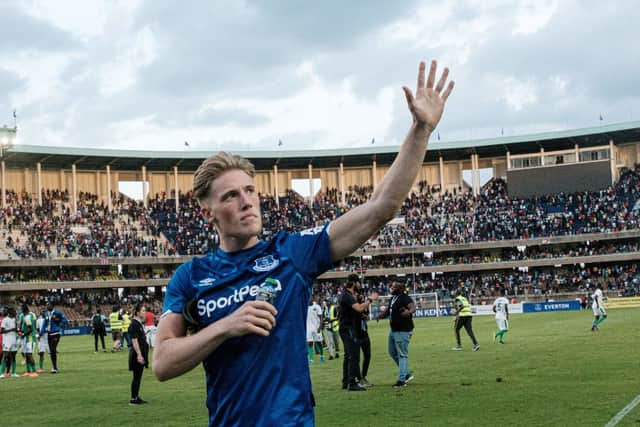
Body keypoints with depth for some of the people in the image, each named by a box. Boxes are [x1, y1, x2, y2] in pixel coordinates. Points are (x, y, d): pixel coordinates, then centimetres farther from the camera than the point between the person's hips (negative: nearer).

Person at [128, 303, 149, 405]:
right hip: (137, 354, -9)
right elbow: (134, 341, -20)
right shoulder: (134, 324, -16)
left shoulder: (139, 323, 13)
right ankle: (133, 399, 2)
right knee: (136, 376, -4)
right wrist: (139, 355, -24)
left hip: (141, 353, 9)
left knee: (138, 376, 12)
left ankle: (137, 397, 18)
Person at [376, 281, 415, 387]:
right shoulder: (393, 298, 11)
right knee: (392, 352, 18)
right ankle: (407, 374, 28)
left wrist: (409, 312, -56)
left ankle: (402, 380, -1)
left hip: (403, 331, -10)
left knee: (402, 355, -5)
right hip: (393, 330, 11)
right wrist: (381, 315, 7)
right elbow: (388, 311, 25)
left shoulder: (405, 298, -18)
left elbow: (413, 307, -35)